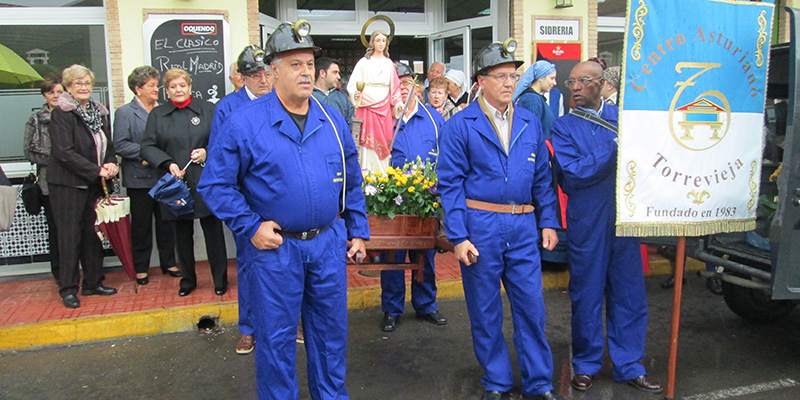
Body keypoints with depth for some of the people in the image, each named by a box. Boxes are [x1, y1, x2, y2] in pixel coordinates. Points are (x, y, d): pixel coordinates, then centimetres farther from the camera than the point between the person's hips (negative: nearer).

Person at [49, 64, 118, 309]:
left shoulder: (99, 112, 12)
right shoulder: (61, 114, -8)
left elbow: (108, 145, 16)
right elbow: (64, 152, -16)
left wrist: (111, 164, -5)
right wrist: (97, 170, -19)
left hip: (94, 184, 6)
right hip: (67, 184, -6)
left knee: (93, 233, 11)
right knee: (70, 235, -1)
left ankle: (93, 283, 22)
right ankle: (68, 289, 9)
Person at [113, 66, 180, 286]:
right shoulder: (124, 113, -4)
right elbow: (120, 145, -11)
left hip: (164, 176, 4)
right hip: (140, 179, -4)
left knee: (166, 222, 11)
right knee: (141, 225, 7)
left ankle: (168, 263, 24)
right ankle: (141, 268, 18)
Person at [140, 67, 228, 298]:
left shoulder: (207, 110, 6)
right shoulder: (157, 115, 10)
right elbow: (147, 146, 4)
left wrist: (207, 152, -11)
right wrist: (168, 163, -12)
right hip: (176, 184, 2)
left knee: (213, 231, 1)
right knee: (182, 234, 10)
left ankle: (220, 279, 14)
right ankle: (188, 279, 24)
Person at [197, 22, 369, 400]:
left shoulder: (333, 120, 5)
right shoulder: (244, 122, -9)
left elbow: (352, 182, 12)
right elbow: (214, 183, -7)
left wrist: (358, 230, 10)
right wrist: (250, 227, -12)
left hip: (328, 243, 4)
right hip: (274, 246, -3)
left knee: (331, 330, 16)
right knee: (276, 337, 9)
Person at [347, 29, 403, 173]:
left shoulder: (389, 64, 16)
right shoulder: (364, 62, 8)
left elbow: (395, 86, 15)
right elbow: (352, 84, 3)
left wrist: (398, 102, -1)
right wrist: (356, 93, -18)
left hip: (385, 106, 3)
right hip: (368, 105, -3)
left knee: (385, 138, -2)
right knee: (369, 139, -8)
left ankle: (383, 175, 3)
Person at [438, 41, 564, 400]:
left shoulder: (530, 123, 10)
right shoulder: (459, 125, -4)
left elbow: (542, 178, 14)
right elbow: (450, 185, -6)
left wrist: (548, 222, 6)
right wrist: (458, 236, -12)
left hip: (523, 226, 3)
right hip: (480, 226, -3)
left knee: (531, 306, 7)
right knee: (485, 310, 8)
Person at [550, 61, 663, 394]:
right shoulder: (563, 127, -1)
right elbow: (572, 175, -14)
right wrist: (615, 148, -19)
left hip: (625, 218, 3)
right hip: (587, 223, -2)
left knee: (629, 294, 9)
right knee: (587, 297, 8)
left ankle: (629, 365, 25)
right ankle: (585, 365, 26)